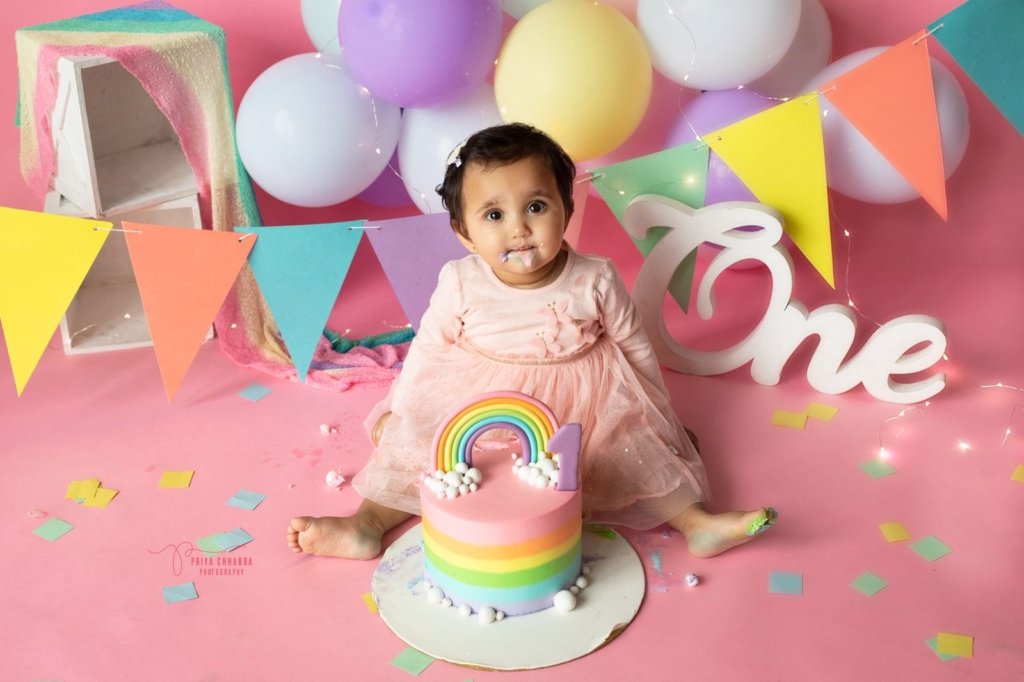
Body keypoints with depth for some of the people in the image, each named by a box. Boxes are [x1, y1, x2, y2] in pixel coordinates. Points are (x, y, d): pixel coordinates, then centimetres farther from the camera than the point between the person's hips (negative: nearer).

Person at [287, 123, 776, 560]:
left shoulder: (594, 281, -14)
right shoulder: (460, 284, -14)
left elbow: (635, 349, -1)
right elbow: (427, 350, -1)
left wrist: (658, 416, 8)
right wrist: (397, 413, 3)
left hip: (585, 402, 0)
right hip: (478, 402, 1)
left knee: (640, 447, -13)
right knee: (412, 440, -10)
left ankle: (697, 522, -6)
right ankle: (366, 524, -5)